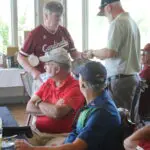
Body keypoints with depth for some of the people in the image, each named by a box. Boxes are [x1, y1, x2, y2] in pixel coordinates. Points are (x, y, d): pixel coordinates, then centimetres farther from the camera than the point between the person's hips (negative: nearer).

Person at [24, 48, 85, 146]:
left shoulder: (74, 88, -13)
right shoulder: (48, 83, 9)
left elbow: (57, 113, -25)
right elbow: (29, 107, 4)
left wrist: (39, 103, -5)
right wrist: (51, 109, -13)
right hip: (36, 130, 6)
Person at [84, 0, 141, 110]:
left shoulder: (117, 23, -13)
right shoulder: (132, 21, 14)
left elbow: (110, 52, -20)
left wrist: (93, 52, -2)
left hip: (120, 78, -9)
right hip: (133, 76, 9)